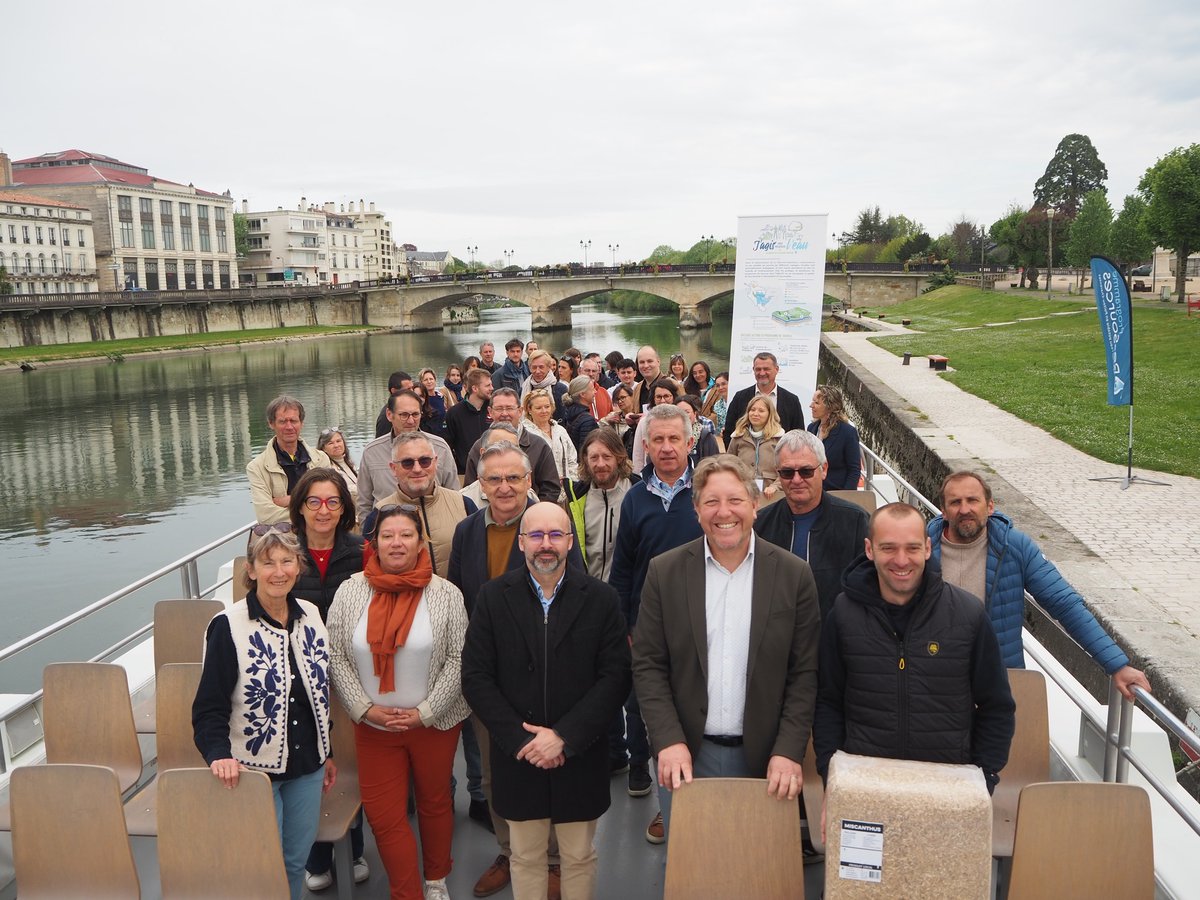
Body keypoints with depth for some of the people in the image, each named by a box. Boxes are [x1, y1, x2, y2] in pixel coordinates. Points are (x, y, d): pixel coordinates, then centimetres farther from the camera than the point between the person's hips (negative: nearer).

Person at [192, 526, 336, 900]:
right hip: (255, 767, -5)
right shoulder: (228, 627, -15)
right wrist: (219, 754, -30)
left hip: (306, 765, 5)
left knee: (297, 859, 16)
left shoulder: (311, 614, 1)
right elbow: (210, 706, -14)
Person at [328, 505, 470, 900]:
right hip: (373, 726, 1)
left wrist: (426, 711, -13)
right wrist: (364, 708, -9)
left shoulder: (446, 595, -10)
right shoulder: (350, 592, -5)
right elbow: (336, 657, -2)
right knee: (382, 815, 5)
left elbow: (458, 660, -9)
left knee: (435, 802, 16)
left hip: (435, 723, -1)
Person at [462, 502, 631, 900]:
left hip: (579, 758, 0)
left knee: (579, 858, 15)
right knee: (525, 858, 16)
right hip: (517, 758, 1)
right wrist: (519, 740, -13)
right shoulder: (493, 596, -4)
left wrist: (564, 736, -16)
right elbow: (475, 677, -5)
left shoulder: (601, 598, -5)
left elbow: (616, 676, -9)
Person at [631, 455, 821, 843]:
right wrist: (669, 741, -12)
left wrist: (789, 752, -10)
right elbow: (648, 665, -2)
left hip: (762, 758, 0)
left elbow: (804, 673, -2)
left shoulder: (794, 574, -3)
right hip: (684, 756, 0)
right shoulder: (665, 572, -3)